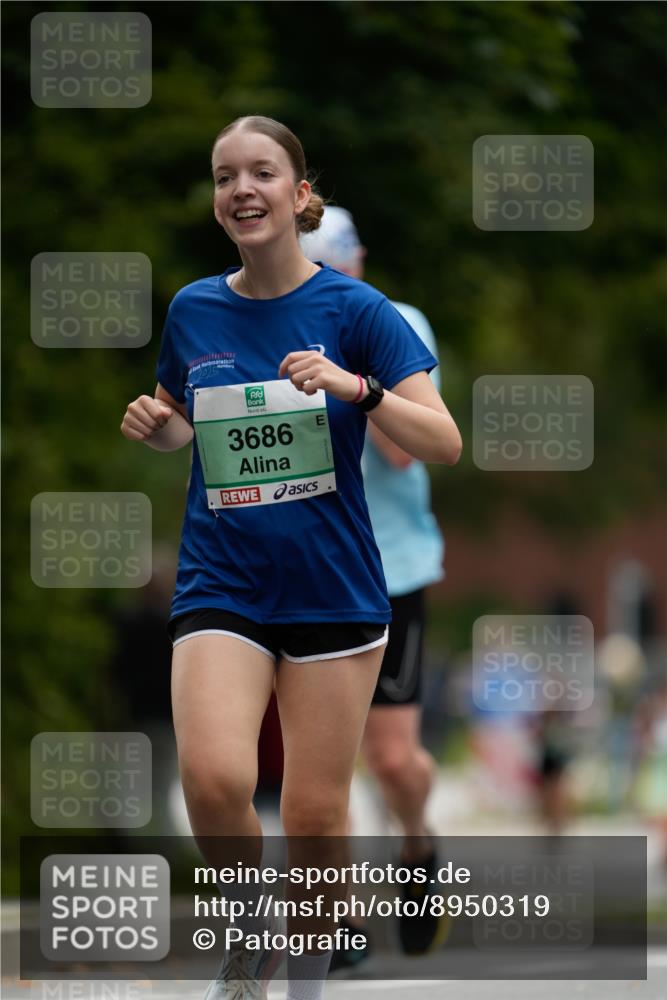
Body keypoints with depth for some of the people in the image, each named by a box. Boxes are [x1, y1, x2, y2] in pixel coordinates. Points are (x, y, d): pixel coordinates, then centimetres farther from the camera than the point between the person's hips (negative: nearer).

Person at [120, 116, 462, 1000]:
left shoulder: (353, 310, -5)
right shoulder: (193, 311, 5)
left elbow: (444, 441, -10)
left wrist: (356, 389, -27)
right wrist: (153, 425, -1)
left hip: (332, 587, -1)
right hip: (222, 585, 1)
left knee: (316, 812, 1)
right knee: (214, 778, -21)